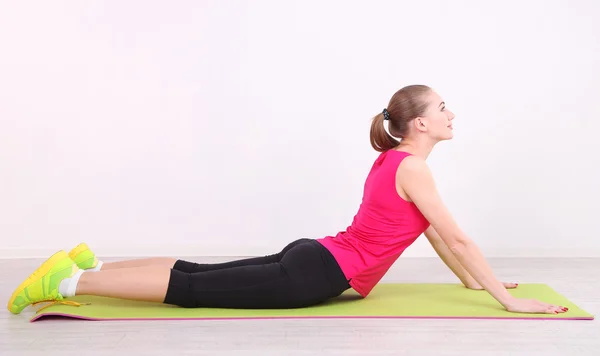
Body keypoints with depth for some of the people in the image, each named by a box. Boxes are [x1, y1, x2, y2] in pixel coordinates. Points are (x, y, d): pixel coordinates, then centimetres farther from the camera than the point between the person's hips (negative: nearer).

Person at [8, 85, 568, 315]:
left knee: (200, 273, 9)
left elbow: (432, 234, 24)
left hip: (314, 258, 8)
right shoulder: (411, 167, -13)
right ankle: (72, 281, -4)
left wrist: (472, 281, 27)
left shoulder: (392, 159, 16)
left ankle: (90, 266, 13)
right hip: (318, 275, -8)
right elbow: (456, 238, -13)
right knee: (194, 289, -7)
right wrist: (508, 299, -7)